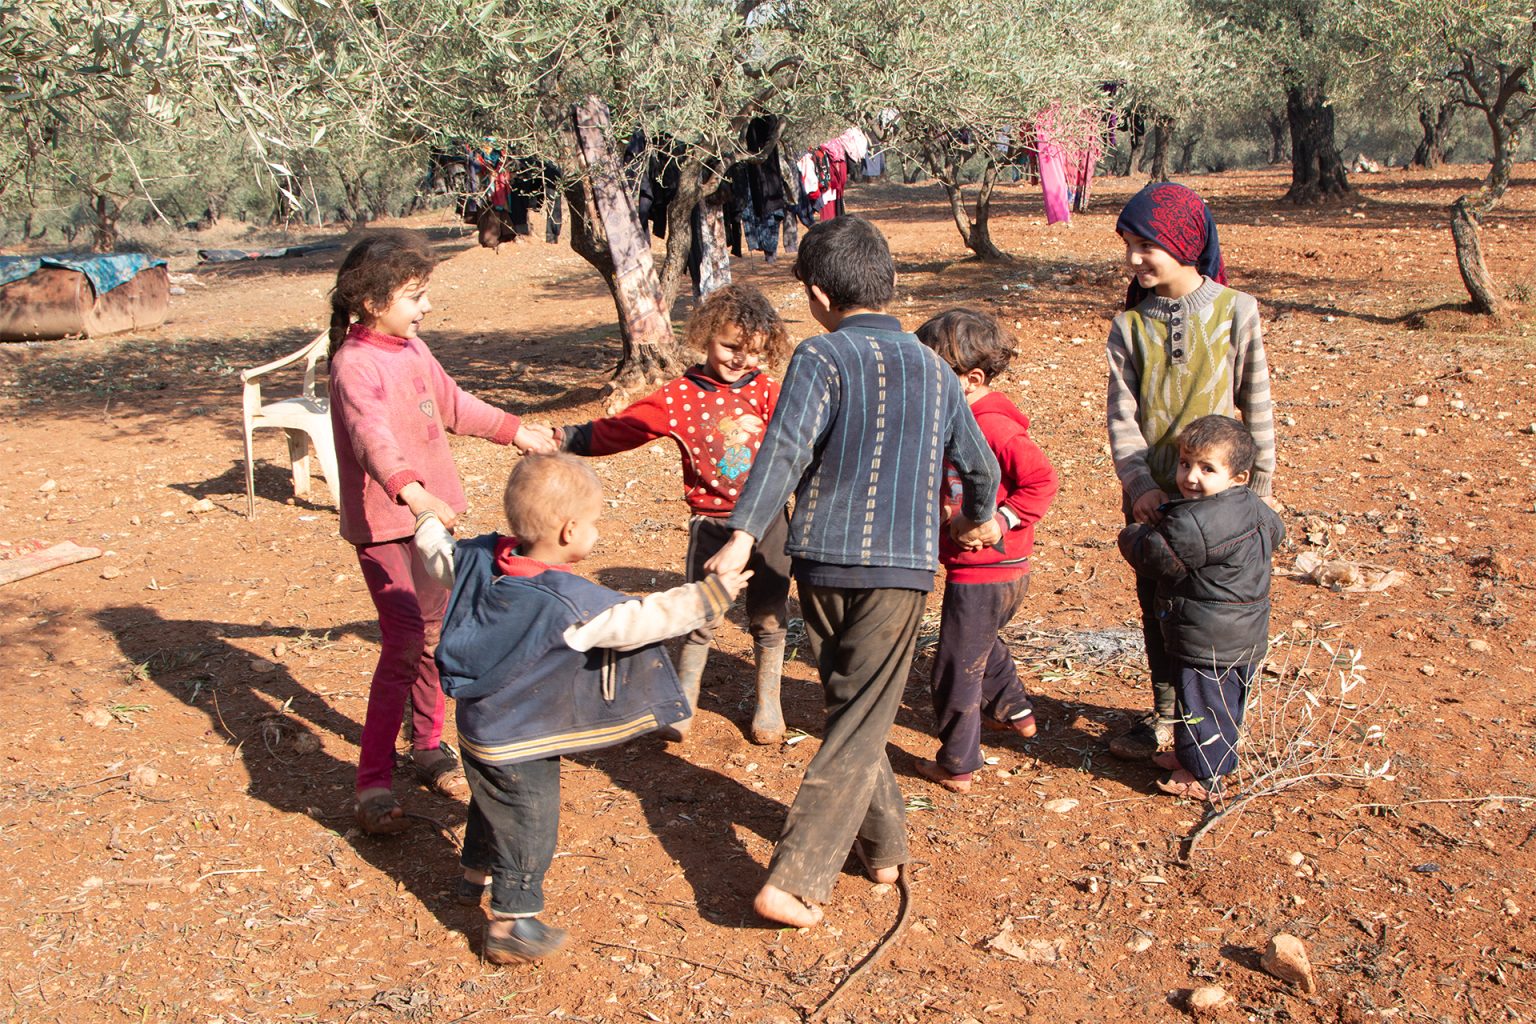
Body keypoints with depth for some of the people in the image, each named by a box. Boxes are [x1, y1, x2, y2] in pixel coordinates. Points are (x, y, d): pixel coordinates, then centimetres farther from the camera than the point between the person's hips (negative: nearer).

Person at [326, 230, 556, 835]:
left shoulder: (413, 348, 11)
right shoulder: (355, 365, -19)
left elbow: (452, 404, 26)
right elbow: (373, 435, -37)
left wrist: (516, 432, 31)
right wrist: (411, 490, -54)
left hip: (431, 515, 8)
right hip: (385, 526, -8)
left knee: (434, 635, 15)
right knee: (404, 645, -11)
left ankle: (429, 747, 32)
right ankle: (373, 781, -2)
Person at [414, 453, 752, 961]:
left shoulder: (481, 560, -8)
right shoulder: (569, 603, -30)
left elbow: (440, 559, 11)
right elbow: (638, 620, -29)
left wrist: (429, 522, 31)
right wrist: (706, 597, -24)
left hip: (476, 724, 9)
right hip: (519, 747, -9)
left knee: (490, 805, 31)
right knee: (529, 829, 8)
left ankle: (476, 874, 53)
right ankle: (510, 926, 19)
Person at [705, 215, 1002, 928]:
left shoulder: (822, 356, -3)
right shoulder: (933, 369, 10)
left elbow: (786, 447, -20)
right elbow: (980, 465, 20)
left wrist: (742, 535, -26)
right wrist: (979, 520, 40)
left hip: (820, 559, -1)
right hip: (900, 565, 1)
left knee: (847, 707, 20)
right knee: (859, 728, 3)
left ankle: (885, 846, 31)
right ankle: (794, 880, -4)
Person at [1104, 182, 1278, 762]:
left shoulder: (1234, 312, -6)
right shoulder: (1129, 326, 0)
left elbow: (1256, 406, -1)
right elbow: (1121, 415, -6)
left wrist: (1261, 487, -1)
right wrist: (1139, 485, -19)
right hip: (1152, 497, 3)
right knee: (1156, 605, 12)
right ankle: (1166, 716, 28)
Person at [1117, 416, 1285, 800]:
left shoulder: (1192, 523, -29)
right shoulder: (1256, 509, 1)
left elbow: (1151, 557, -19)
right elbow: (1275, 533, 23)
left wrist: (1133, 535, 4)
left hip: (1207, 643, -9)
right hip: (1245, 637, 10)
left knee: (1201, 704, 6)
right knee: (1225, 704, 23)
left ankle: (1204, 777, 18)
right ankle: (1218, 757, 40)